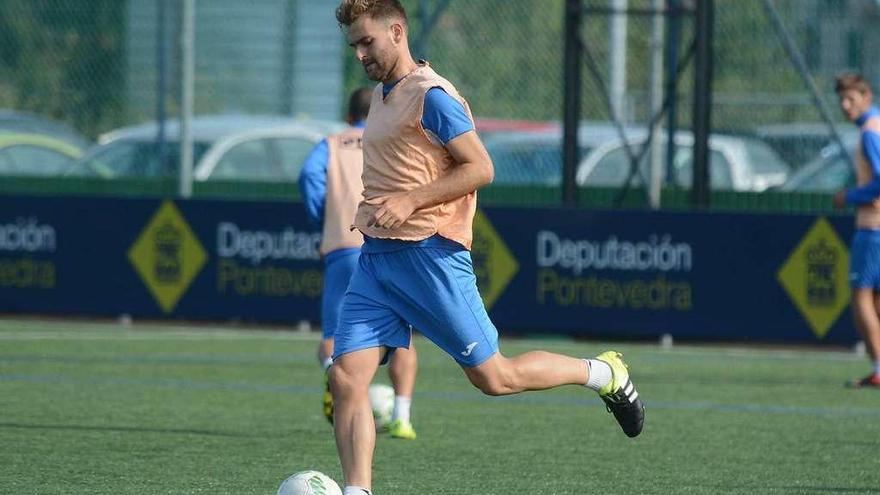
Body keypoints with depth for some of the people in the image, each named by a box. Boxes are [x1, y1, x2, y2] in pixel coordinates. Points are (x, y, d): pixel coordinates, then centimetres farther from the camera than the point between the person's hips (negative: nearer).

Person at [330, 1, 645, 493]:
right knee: (346, 380, -7)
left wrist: (410, 201, -22)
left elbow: (480, 168, -16)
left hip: (429, 254, -8)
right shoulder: (382, 95, 17)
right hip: (375, 258, 8)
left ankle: (605, 373, 22)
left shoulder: (431, 96, -11)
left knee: (493, 377, 0)